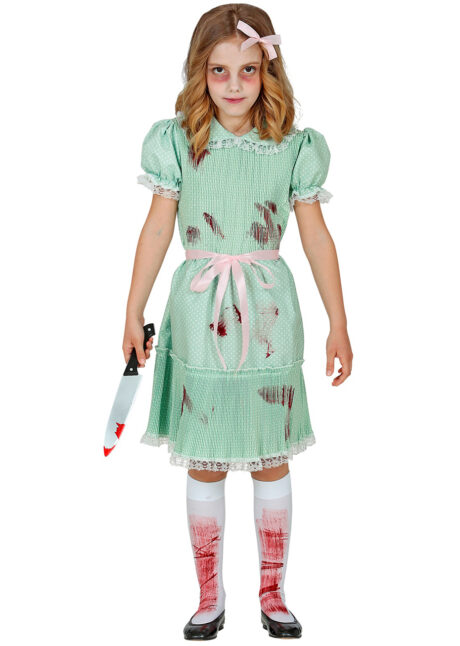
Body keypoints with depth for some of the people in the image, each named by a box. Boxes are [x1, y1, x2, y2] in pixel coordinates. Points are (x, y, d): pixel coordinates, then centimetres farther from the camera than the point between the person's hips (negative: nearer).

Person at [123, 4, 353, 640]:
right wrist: (133, 314, 4)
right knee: (205, 464, 8)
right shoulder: (177, 142, -2)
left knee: (270, 461, 9)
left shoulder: (294, 148, -2)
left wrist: (338, 325, 3)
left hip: (268, 316, 0)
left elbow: (317, 238, 2)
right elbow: (156, 231, 3)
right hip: (199, 314, 0)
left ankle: (273, 593, 26)